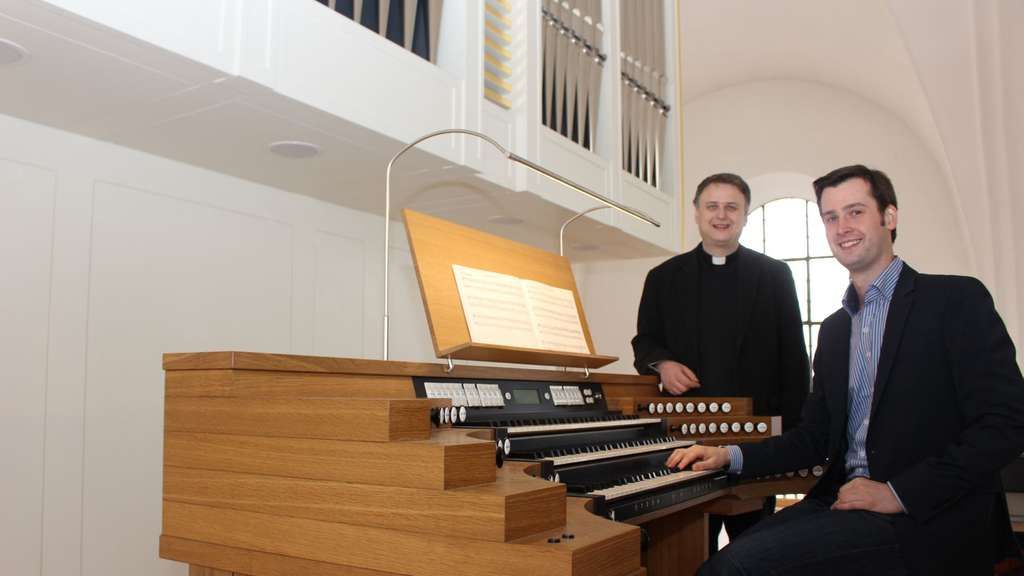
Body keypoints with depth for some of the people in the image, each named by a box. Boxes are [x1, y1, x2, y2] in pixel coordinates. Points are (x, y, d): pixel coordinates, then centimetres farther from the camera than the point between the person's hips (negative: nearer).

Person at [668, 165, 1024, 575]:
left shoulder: (956, 299, -3)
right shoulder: (833, 330, 18)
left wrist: (899, 493, -18)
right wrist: (731, 457, 1)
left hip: (927, 521, -6)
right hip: (842, 502, 6)